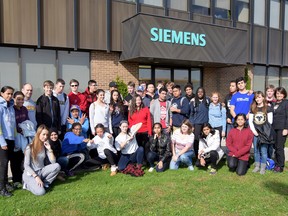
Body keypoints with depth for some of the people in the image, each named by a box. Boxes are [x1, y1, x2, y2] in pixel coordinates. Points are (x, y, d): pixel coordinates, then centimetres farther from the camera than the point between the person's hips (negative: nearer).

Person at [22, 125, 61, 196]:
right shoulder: (30, 148, -14)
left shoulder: (45, 146, 1)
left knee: (57, 166, -22)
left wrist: (50, 149, -18)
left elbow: (53, 162, -7)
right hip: (30, 174, -5)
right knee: (40, 192, -27)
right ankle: (28, 184, 3)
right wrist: (36, 177, -23)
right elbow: (26, 166, -14)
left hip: (41, 171, 5)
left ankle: (44, 183, -5)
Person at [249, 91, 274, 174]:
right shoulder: (253, 109, 11)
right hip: (255, 132, 3)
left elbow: (270, 122, 0)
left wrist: (264, 129, -4)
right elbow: (250, 121, 7)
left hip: (265, 133, -3)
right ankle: (257, 166, 20)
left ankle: (263, 167, 9)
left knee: (263, 151, -1)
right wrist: (254, 131, -4)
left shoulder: (268, 108, 2)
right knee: (256, 150, 9)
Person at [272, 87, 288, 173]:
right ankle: (276, 163, 18)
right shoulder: (273, 103, 14)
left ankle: (280, 166, 5)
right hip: (274, 128, 5)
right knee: (275, 147, 8)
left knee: (279, 147, -4)